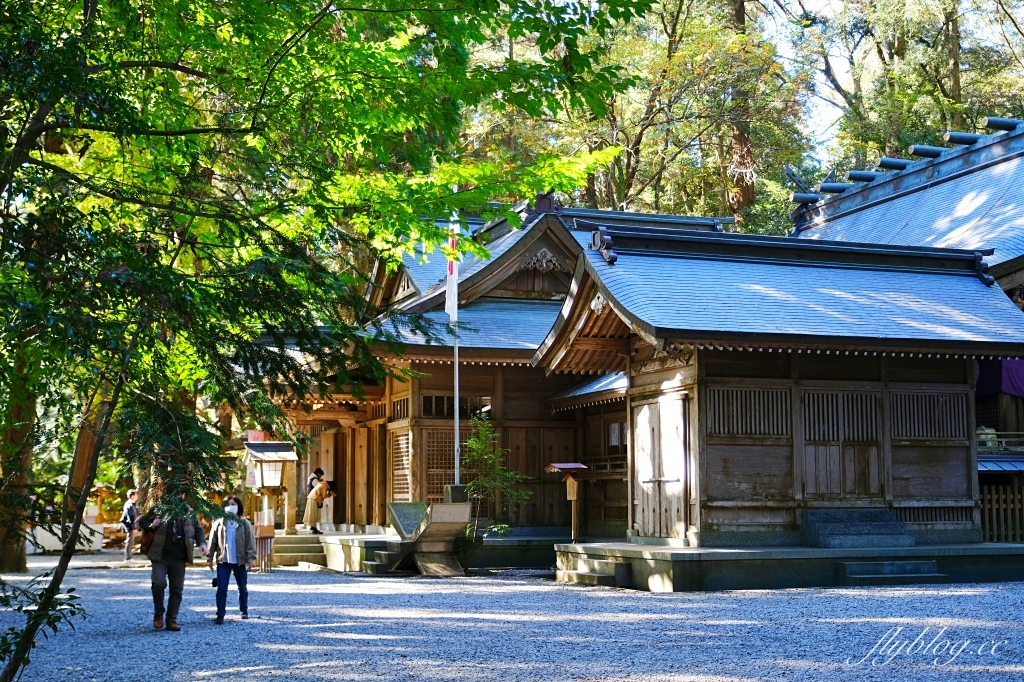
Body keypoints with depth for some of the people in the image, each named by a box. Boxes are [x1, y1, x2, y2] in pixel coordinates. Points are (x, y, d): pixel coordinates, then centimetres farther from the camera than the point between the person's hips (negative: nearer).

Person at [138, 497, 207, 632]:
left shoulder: (189, 513, 8)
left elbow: (198, 530, 16)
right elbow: (142, 522, 10)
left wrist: (202, 542, -2)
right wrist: (151, 526, -12)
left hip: (179, 559, 3)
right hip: (160, 557, -3)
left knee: (177, 589, 5)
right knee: (159, 583, -19)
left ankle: (171, 620, 16)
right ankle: (158, 614, 4)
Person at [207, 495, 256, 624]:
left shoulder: (245, 524, -2)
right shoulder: (219, 523, 3)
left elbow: (251, 542, -5)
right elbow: (213, 542, 5)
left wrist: (251, 558, -11)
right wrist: (210, 557, 1)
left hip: (240, 561, 0)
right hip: (223, 561, 0)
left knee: (242, 588, 13)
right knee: (221, 588, -6)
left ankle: (244, 611, 30)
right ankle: (220, 615, -4)